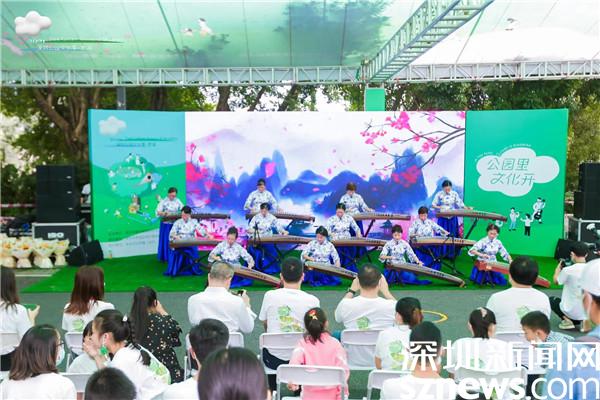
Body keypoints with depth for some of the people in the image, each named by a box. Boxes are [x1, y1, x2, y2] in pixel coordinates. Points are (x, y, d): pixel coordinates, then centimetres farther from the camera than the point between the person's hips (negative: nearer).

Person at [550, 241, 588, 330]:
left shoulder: (567, 270, -20)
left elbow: (556, 281, 0)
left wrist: (558, 268, 16)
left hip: (572, 312, -5)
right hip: (588, 312, 5)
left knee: (551, 299, 24)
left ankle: (567, 320, 5)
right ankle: (581, 321, 12)